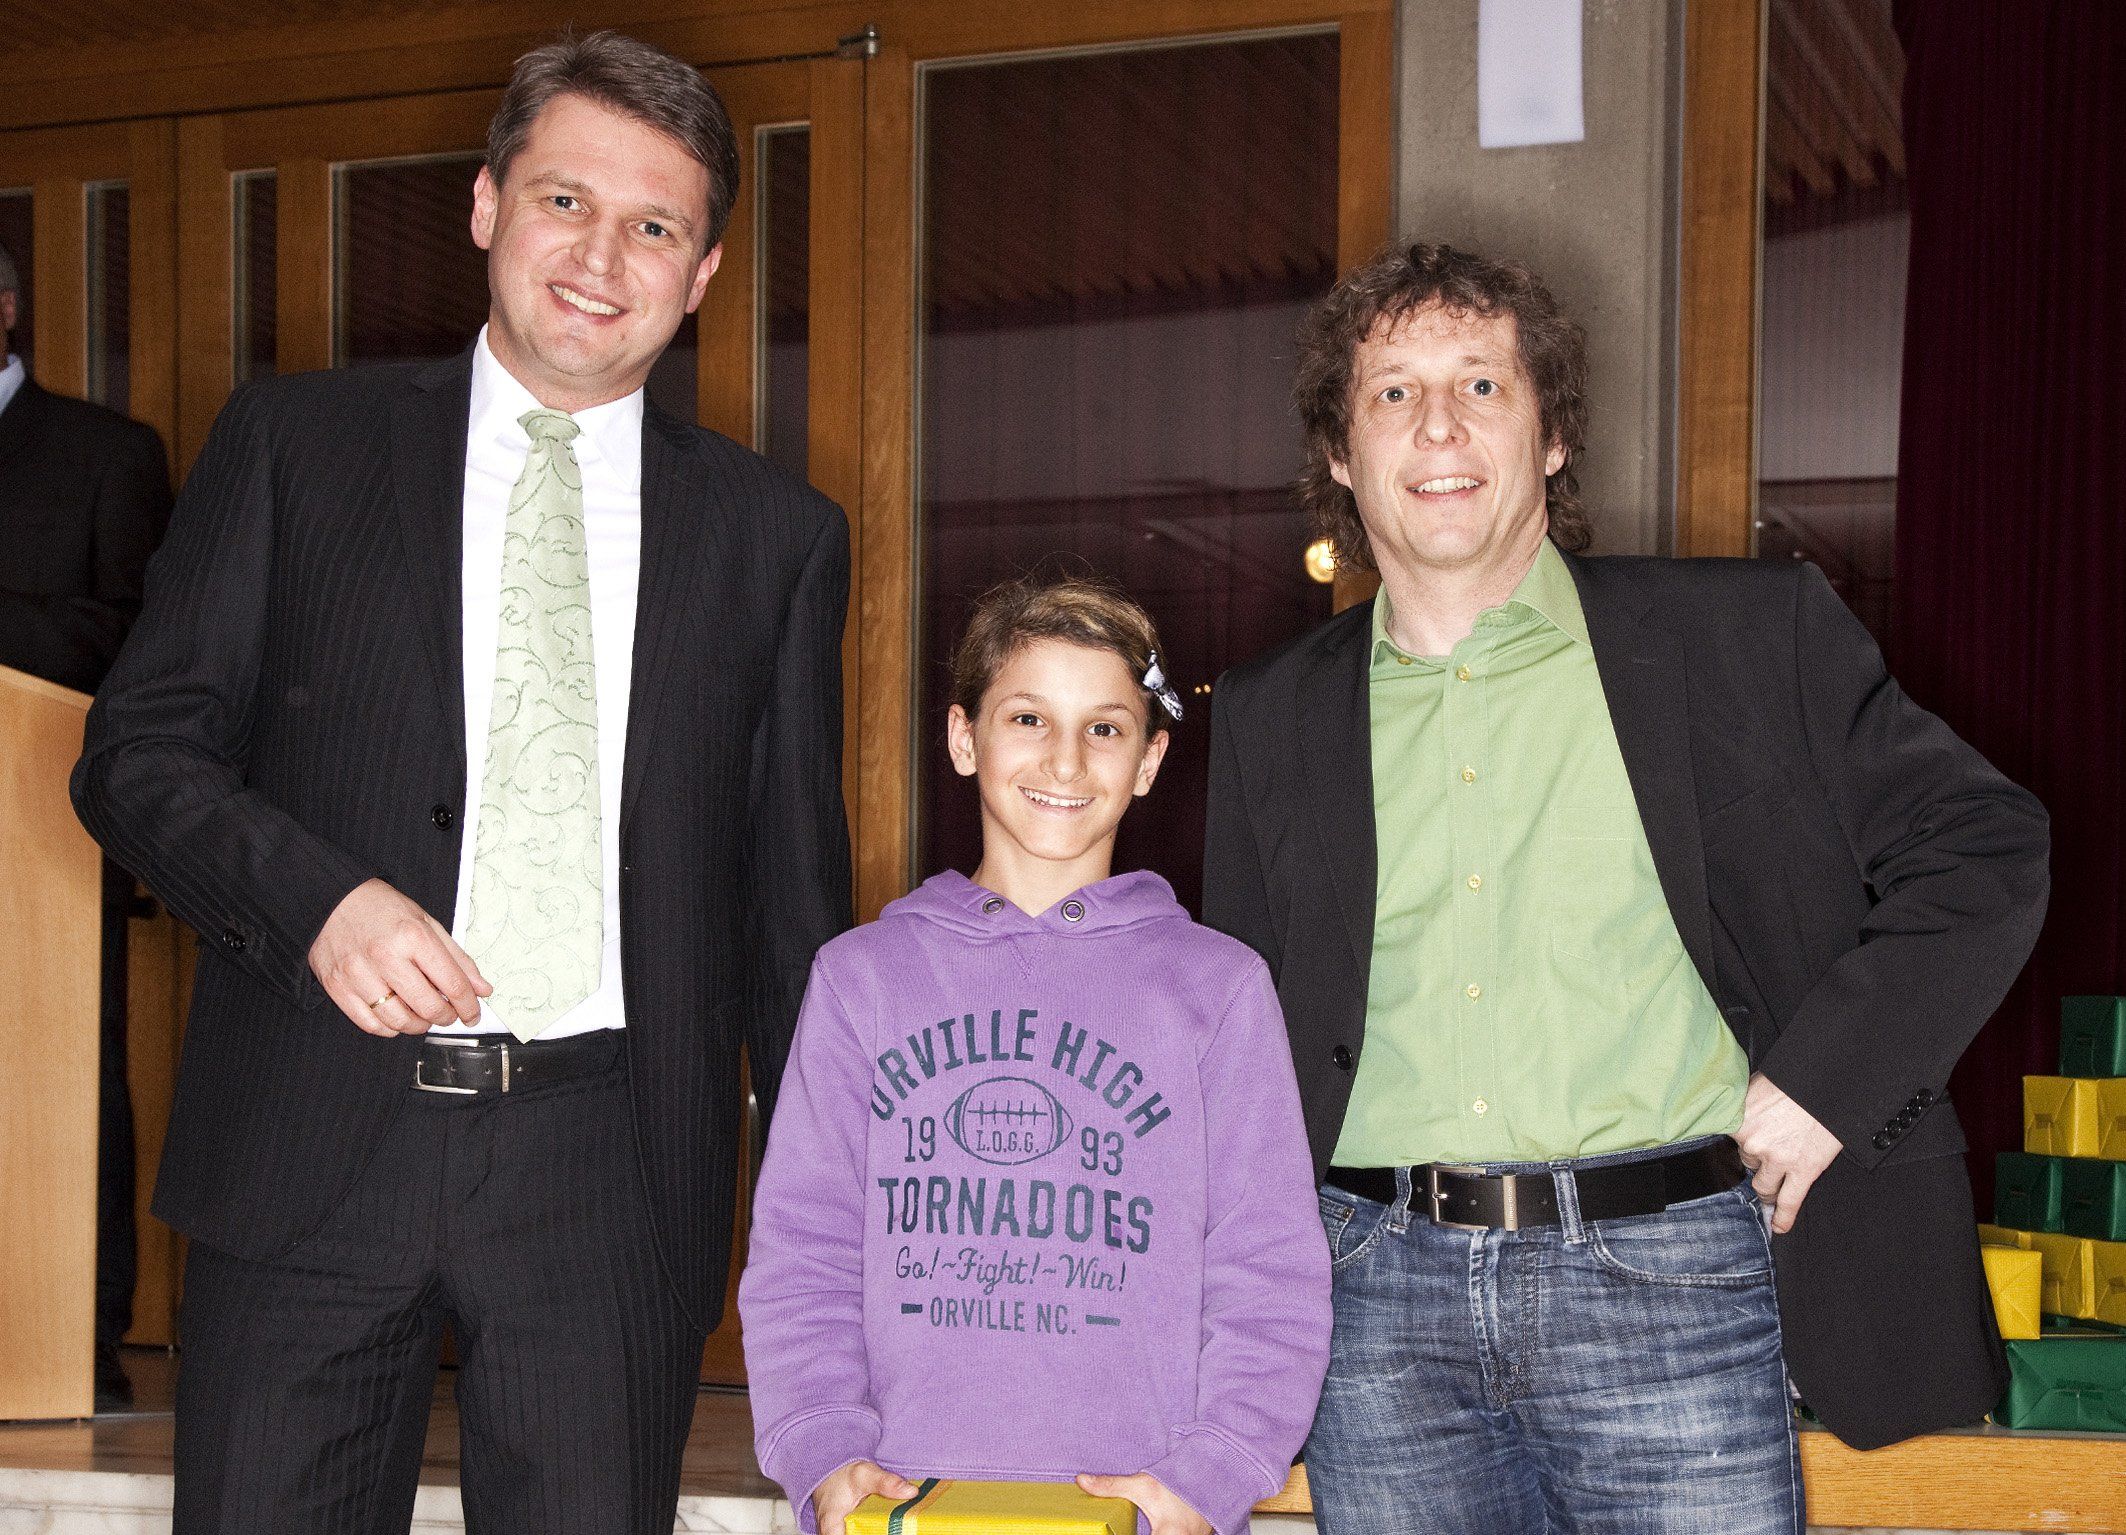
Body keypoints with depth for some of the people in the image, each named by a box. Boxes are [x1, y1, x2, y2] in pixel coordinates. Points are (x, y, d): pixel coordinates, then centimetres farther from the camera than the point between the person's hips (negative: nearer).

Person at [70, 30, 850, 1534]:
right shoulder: (293, 441, 7)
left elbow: (794, 898, 13)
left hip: (611, 1168, 1)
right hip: (312, 1142, 0)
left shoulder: (780, 534, 9)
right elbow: (139, 749, 5)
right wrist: (317, 894, -14)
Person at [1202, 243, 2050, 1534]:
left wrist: (1820, 1083, -5)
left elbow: (1986, 847, 5)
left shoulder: (1746, 639, 4)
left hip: (1668, 1290, -2)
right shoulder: (1274, 717, 12)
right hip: (1383, 1294, 3)